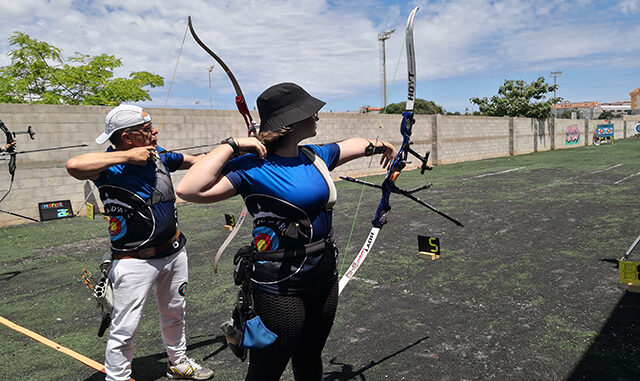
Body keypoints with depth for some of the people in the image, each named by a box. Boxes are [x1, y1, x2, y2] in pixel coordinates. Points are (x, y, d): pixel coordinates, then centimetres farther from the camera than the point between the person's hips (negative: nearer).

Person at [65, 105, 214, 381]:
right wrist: (128, 156, -32)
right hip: (135, 262, -7)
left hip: (174, 251, 7)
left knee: (174, 314, 25)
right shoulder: (110, 168, -20)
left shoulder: (159, 156, -1)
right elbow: (74, 165, -40)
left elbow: (197, 160, 11)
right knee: (125, 330, 0)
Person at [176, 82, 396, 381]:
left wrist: (380, 145, 40)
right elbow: (189, 190, -29)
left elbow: (353, 144, 25)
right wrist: (231, 146, -24)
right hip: (280, 286, -7)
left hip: (324, 275, 7)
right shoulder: (254, 168, -18)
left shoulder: (316, 156, 3)